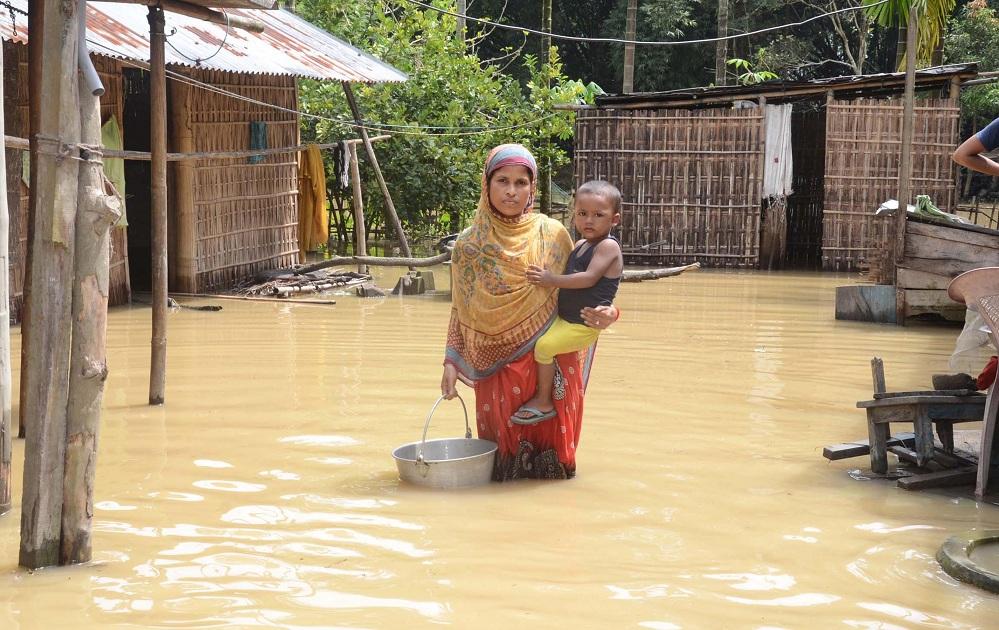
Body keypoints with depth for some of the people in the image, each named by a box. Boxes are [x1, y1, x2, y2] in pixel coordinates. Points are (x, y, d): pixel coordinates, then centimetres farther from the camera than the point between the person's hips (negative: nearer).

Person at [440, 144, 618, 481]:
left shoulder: (552, 234, 0)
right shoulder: (470, 243, 3)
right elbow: (460, 311, 8)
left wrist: (604, 314, -15)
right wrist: (451, 362, 0)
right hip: (497, 363, 1)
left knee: (548, 435, 2)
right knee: (505, 437, 2)